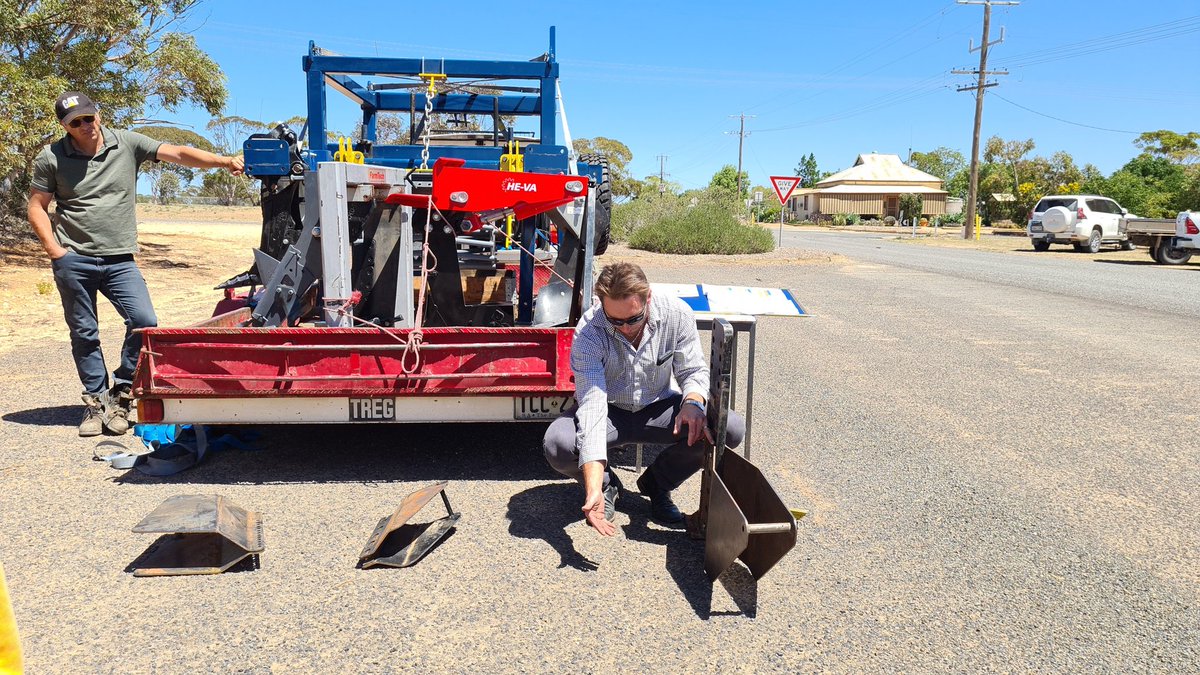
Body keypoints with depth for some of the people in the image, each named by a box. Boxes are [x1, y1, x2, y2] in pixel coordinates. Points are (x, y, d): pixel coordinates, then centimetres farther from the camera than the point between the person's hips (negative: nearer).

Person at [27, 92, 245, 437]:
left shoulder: (127, 143, 1)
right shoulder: (51, 158, 0)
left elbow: (178, 154, -7)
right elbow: (37, 207, 5)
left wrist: (225, 161, -19)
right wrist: (54, 250, -7)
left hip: (120, 260, 1)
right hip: (74, 260, 0)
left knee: (144, 321, -12)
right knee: (84, 334, 6)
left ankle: (119, 395, 5)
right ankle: (96, 401, 20)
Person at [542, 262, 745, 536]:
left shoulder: (677, 314, -20)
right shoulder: (588, 332, -27)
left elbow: (694, 370, -6)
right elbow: (592, 406, -34)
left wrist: (692, 403, -33)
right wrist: (593, 490, -43)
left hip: (657, 408, 2)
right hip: (610, 412, -2)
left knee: (732, 428, -22)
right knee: (556, 444, -33)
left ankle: (657, 483, 4)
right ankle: (606, 484, 4)